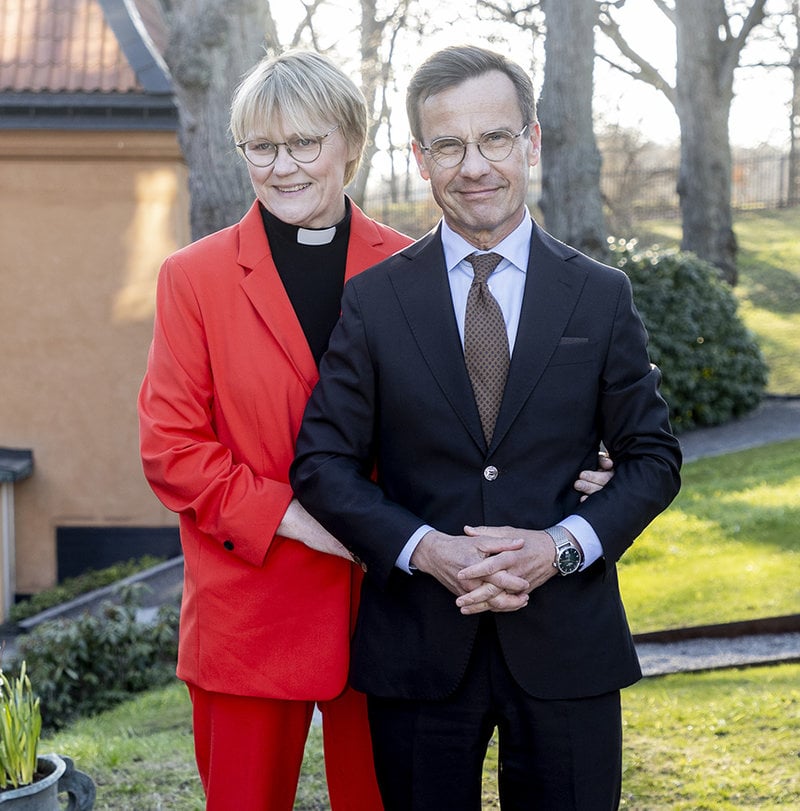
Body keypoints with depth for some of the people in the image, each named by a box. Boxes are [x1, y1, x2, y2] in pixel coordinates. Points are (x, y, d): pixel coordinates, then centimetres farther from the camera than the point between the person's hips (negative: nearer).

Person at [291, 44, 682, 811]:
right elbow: (320, 461, 0)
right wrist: (425, 549, -16)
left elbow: (653, 457, 5)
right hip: (417, 648, 0)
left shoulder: (601, 297, 2)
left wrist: (562, 546, -12)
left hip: (565, 644, 0)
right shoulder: (372, 301, 0)